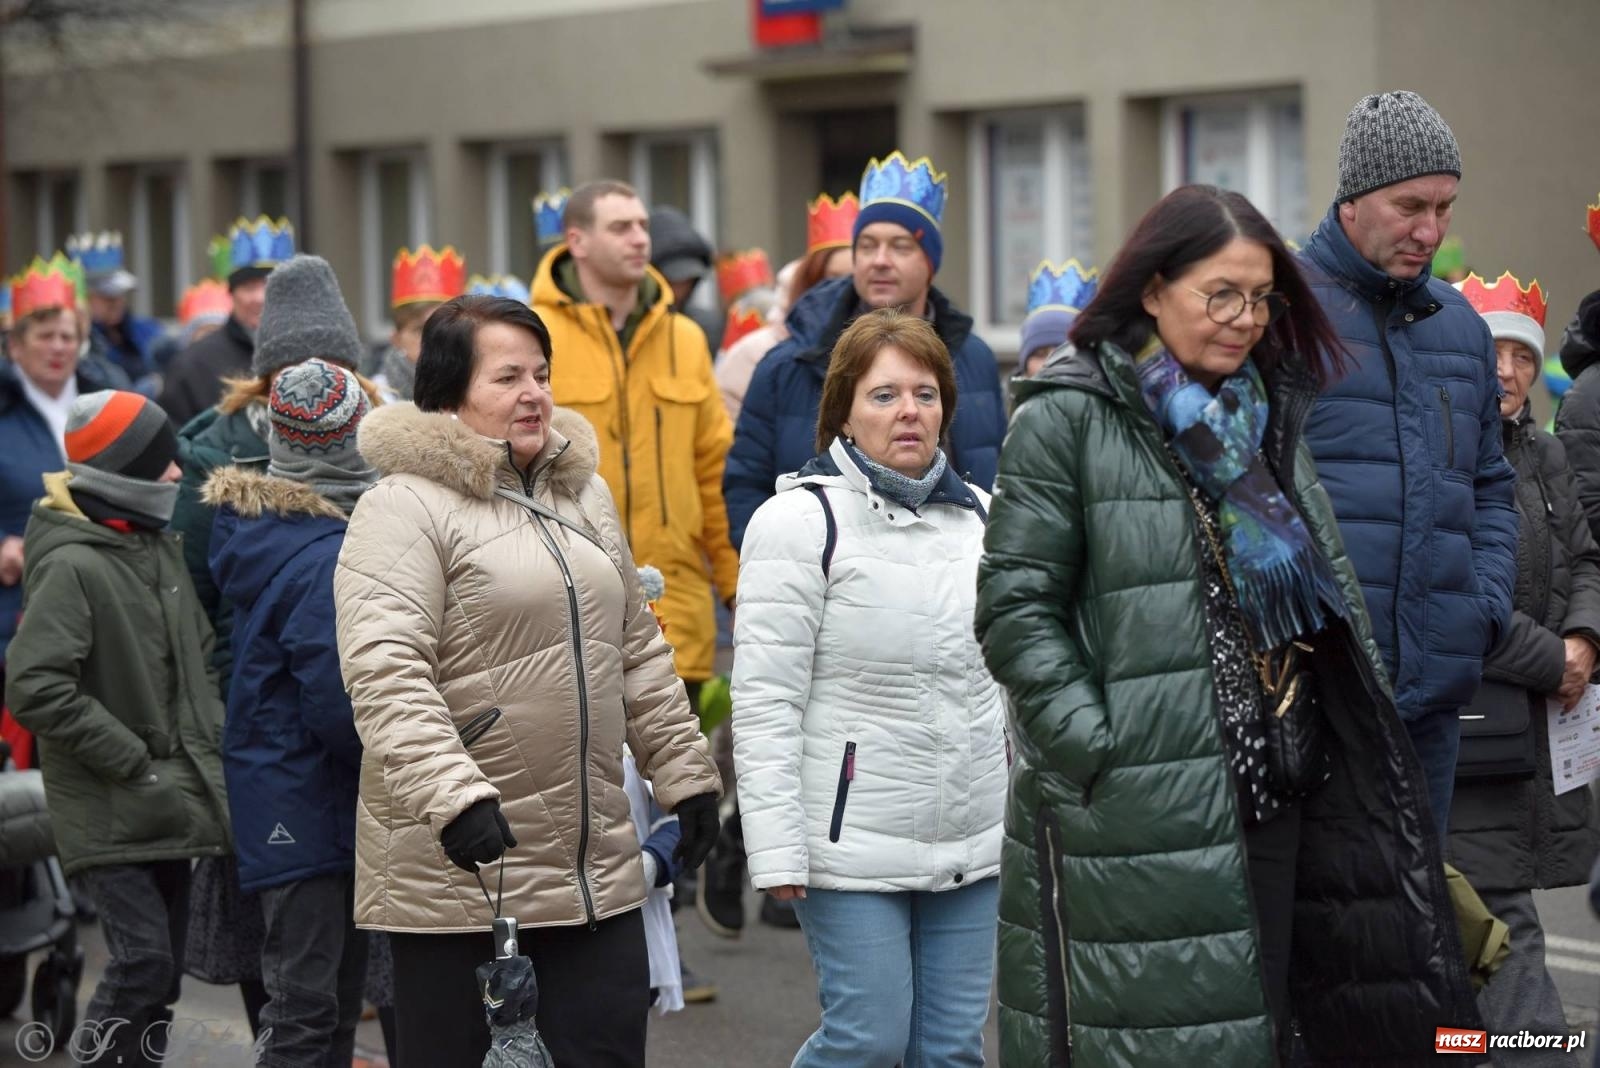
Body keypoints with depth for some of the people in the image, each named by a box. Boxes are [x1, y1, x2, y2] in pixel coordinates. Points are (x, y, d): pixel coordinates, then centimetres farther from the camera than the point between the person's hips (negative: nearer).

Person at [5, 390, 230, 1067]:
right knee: (144, 961, -14)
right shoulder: (72, 567, -15)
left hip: (172, 801, 8)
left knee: (162, 971, 11)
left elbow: (199, 652, 25)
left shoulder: (159, 547, 12)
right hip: (112, 810, -8)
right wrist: (135, 761, -18)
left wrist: (208, 743, 10)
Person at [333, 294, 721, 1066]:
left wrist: (684, 772, 19)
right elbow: (384, 671, -21)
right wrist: (453, 795, -31)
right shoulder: (405, 508, -10)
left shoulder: (581, 494, 15)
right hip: (455, 871, -6)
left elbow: (638, 652, 22)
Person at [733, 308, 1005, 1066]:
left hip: (971, 843, 6)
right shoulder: (802, 520, -8)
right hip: (854, 843, -6)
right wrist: (777, 849, -16)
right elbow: (765, 701, -12)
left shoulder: (978, 516, 12)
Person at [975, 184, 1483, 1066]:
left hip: (1278, 795, 6)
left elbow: (1329, 592, 21)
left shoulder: (1267, 415, 16)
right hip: (1141, 815, -6)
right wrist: (1101, 749, -16)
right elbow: (1015, 609, -9)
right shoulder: (1065, 421, -4)